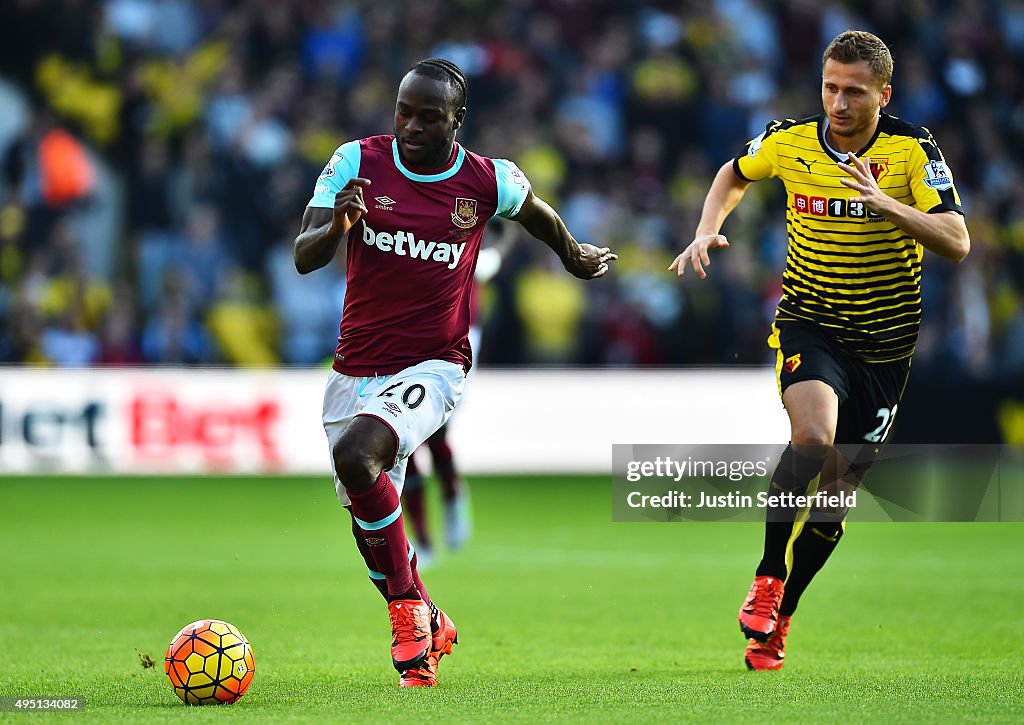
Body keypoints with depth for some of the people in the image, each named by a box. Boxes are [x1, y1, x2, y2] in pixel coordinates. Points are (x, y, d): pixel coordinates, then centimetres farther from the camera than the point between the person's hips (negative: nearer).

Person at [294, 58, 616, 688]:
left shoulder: (490, 182, -7)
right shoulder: (358, 163, -6)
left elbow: (537, 211, 17)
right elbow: (304, 258, -13)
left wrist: (576, 257, 34)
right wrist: (336, 229, -35)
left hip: (431, 368, -3)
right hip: (356, 369, 3)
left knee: (356, 456, -30)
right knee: (369, 529, 9)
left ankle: (408, 606, -14)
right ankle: (428, 628, 35)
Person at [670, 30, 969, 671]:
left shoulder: (913, 150, -11)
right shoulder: (788, 142, -5)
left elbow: (957, 243, -20)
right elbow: (735, 175, 19)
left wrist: (884, 203, -33)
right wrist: (707, 230, 2)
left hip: (886, 342, 1)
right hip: (809, 324, -1)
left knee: (835, 492, 6)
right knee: (814, 437, -31)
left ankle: (777, 620, 24)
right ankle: (769, 576, -14)